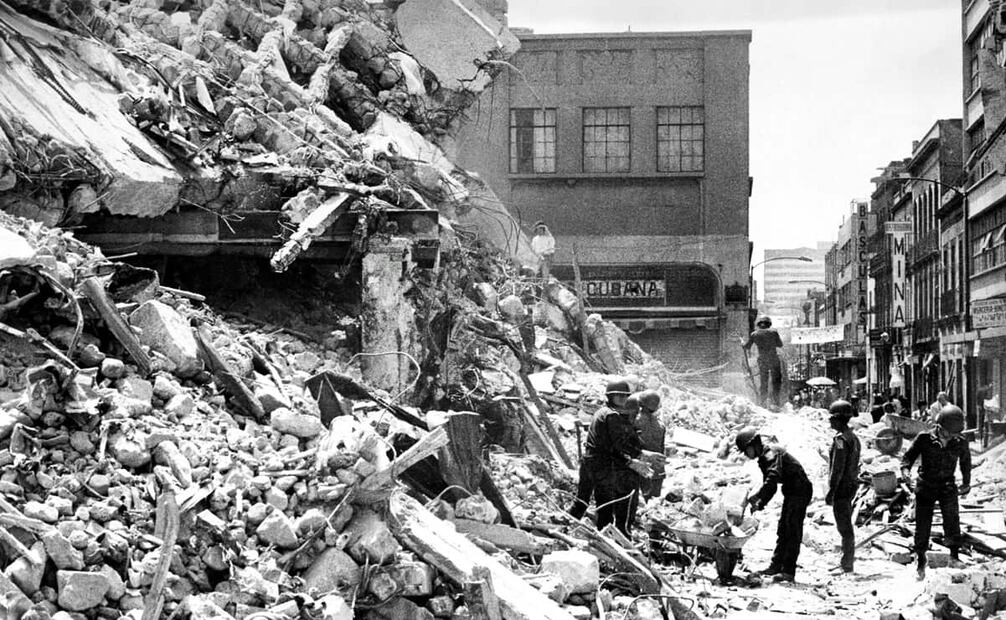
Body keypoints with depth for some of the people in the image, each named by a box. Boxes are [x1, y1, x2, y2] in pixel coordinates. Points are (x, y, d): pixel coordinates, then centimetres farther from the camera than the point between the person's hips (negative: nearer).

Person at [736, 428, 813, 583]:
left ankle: (788, 571, -9)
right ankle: (776, 565, 20)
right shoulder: (764, 458, 14)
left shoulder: (771, 454, -18)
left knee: (792, 532, -10)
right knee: (782, 530, 13)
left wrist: (756, 497, -39)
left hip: (800, 492, -10)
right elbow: (770, 485, 18)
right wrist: (760, 504, 4)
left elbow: (773, 478, -35)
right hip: (791, 492, 11)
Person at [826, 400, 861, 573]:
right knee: (847, 525, 16)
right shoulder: (853, 437, 12)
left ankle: (847, 565, -2)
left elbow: (837, 469, -20)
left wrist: (831, 492, -17)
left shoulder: (840, 439, -18)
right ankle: (848, 560, 23)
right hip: (851, 485, 9)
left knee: (844, 527, -5)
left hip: (842, 487, -9)